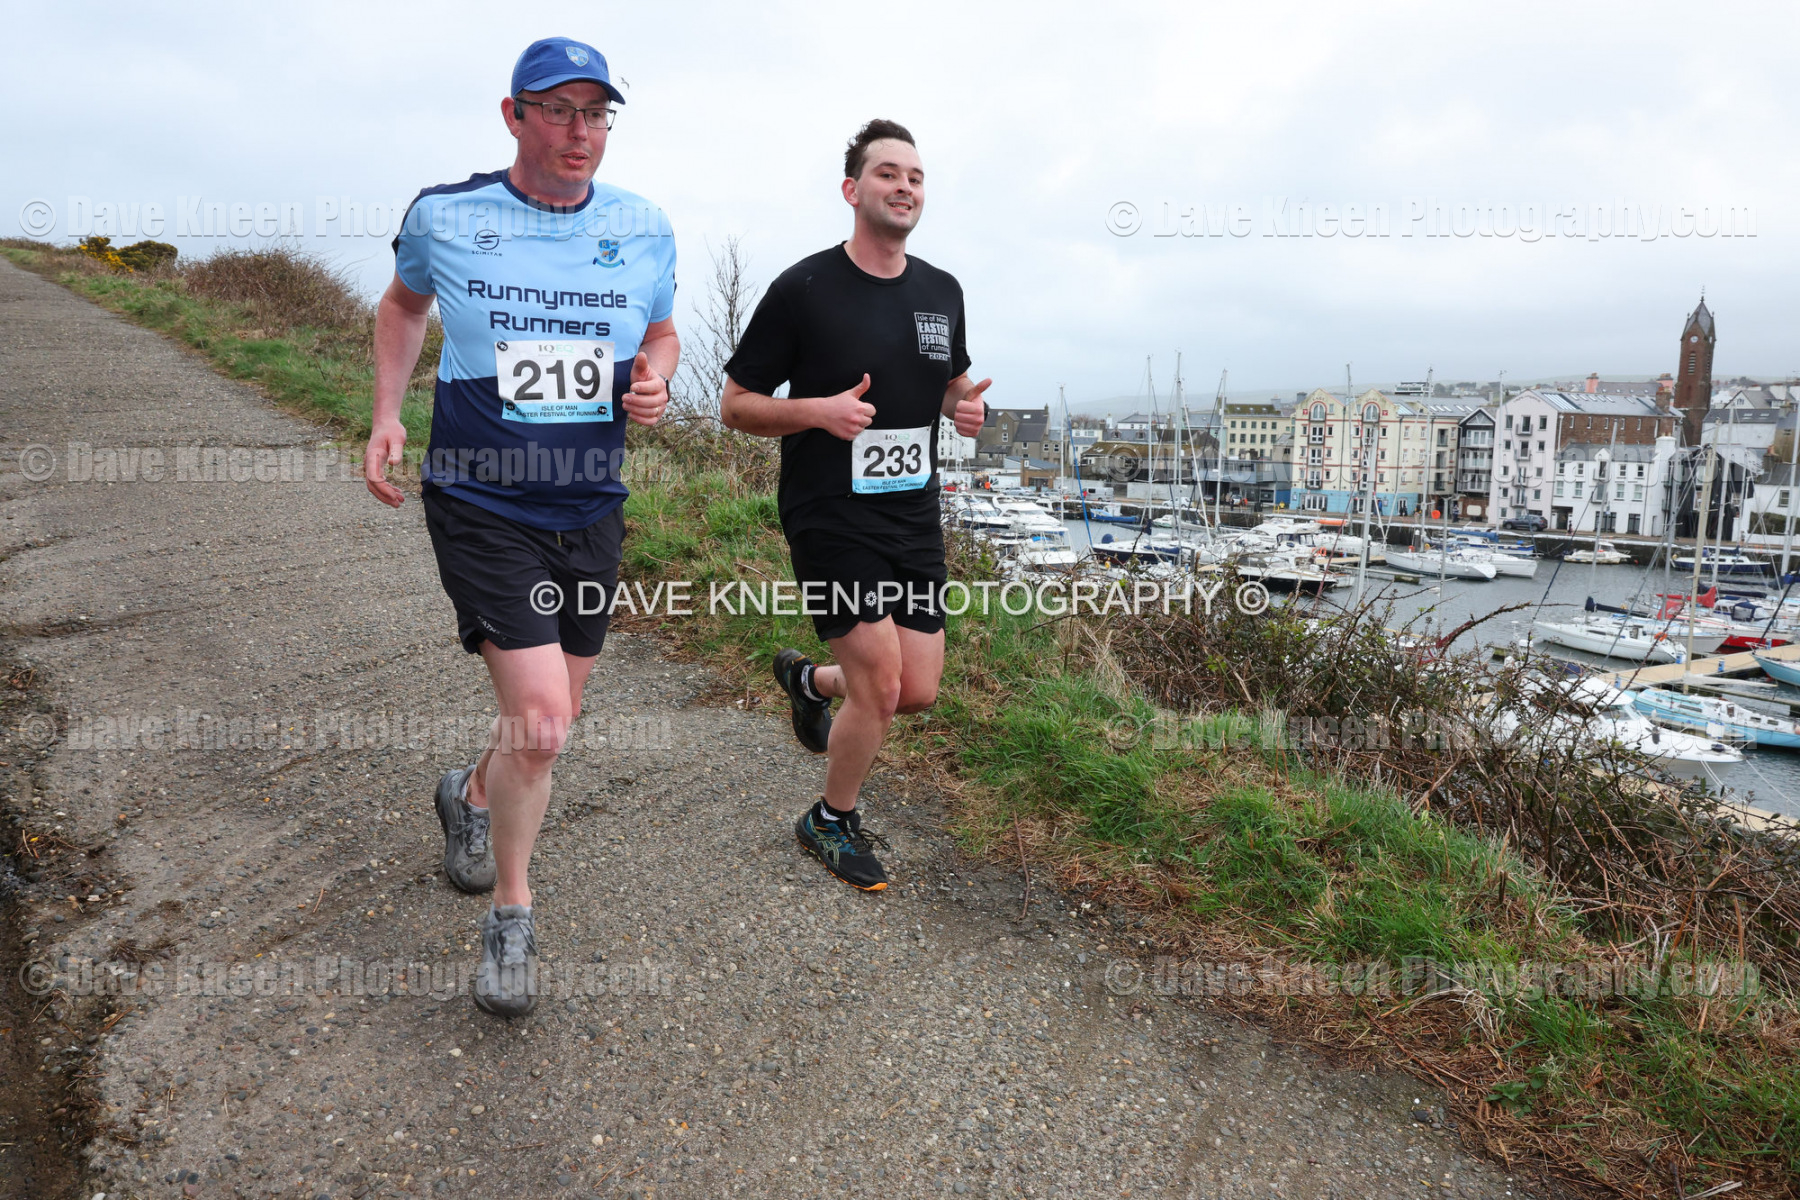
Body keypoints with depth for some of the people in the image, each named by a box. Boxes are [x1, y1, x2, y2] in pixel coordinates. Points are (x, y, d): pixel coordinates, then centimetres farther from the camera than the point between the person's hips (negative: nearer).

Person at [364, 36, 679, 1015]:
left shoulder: (643, 229, 1)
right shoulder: (444, 216, -4)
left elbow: (662, 328, 18)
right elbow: (405, 303, 15)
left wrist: (655, 380, -6)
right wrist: (386, 413, 3)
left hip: (590, 509, 4)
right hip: (480, 505, -4)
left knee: (549, 721, 16)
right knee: (539, 719, -15)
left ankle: (471, 795, 52)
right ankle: (511, 919, 12)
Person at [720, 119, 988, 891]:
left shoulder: (942, 291, 8)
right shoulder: (802, 290, -9)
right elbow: (735, 404, -4)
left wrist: (967, 408, -2)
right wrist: (818, 409, -22)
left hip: (915, 517, 6)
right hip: (830, 520, -6)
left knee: (919, 691, 7)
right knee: (881, 686, -8)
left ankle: (808, 679, 39)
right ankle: (831, 822, 21)